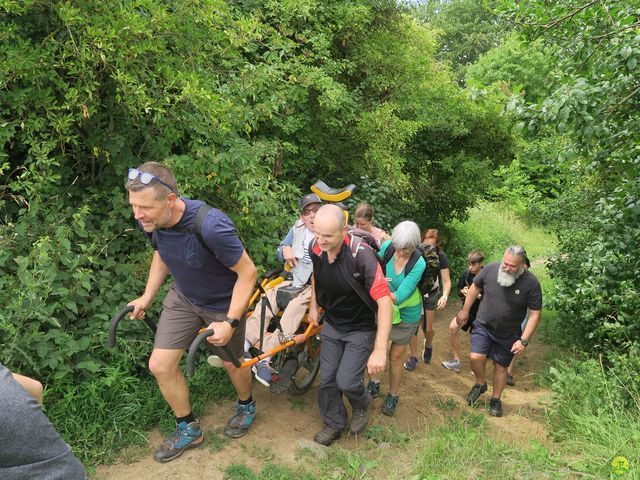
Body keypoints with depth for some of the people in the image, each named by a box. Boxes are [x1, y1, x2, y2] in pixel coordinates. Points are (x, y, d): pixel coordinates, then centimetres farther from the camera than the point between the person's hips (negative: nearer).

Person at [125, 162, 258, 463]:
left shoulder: (210, 226, -39)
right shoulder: (150, 222, -19)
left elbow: (247, 273, -27)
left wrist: (230, 322, -27)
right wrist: (147, 296, 2)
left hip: (223, 303, -5)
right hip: (183, 296, 5)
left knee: (232, 363, 16)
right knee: (160, 366, 2)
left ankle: (246, 406, 50)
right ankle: (188, 429, 27)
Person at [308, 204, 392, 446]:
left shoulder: (361, 254, -34)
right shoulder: (315, 248, -16)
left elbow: (384, 301, -36)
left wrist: (380, 350, -40)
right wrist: (313, 306, 10)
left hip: (361, 328, -5)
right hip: (331, 324, 5)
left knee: (346, 381, -6)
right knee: (327, 378, 9)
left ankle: (362, 404, 30)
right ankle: (334, 424, 34)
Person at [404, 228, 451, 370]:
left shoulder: (441, 257, -23)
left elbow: (446, 281, -20)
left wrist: (444, 296, -37)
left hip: (431, 294, 0)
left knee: (428, 328, 5)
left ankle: (428, 345, 41)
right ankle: (413, 356, 20)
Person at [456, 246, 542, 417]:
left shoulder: (531, 283, -22)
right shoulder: (490, 269, -18)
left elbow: (535, 314, -14)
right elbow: (475, 287, 1)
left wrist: (524, 340, -19)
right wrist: (465, 311, 6)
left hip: (508, 334, -1)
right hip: (483, 326, 1)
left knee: (500, 366, 13)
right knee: (476, 358, -13)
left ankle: (496, 399, 36)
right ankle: (480, 384, 19)